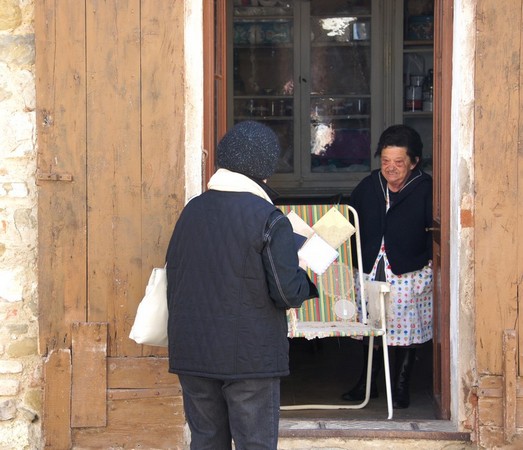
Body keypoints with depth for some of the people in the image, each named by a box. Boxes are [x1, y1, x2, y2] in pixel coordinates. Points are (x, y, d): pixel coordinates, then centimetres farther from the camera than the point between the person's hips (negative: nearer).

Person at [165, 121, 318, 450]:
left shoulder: (192, 211, 4)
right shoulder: (269, 219, -13)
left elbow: (172, 276, 12)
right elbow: (288, 293, -15)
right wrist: (306, 278, 5)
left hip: (191, 352, 5)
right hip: (250, 355, -5)